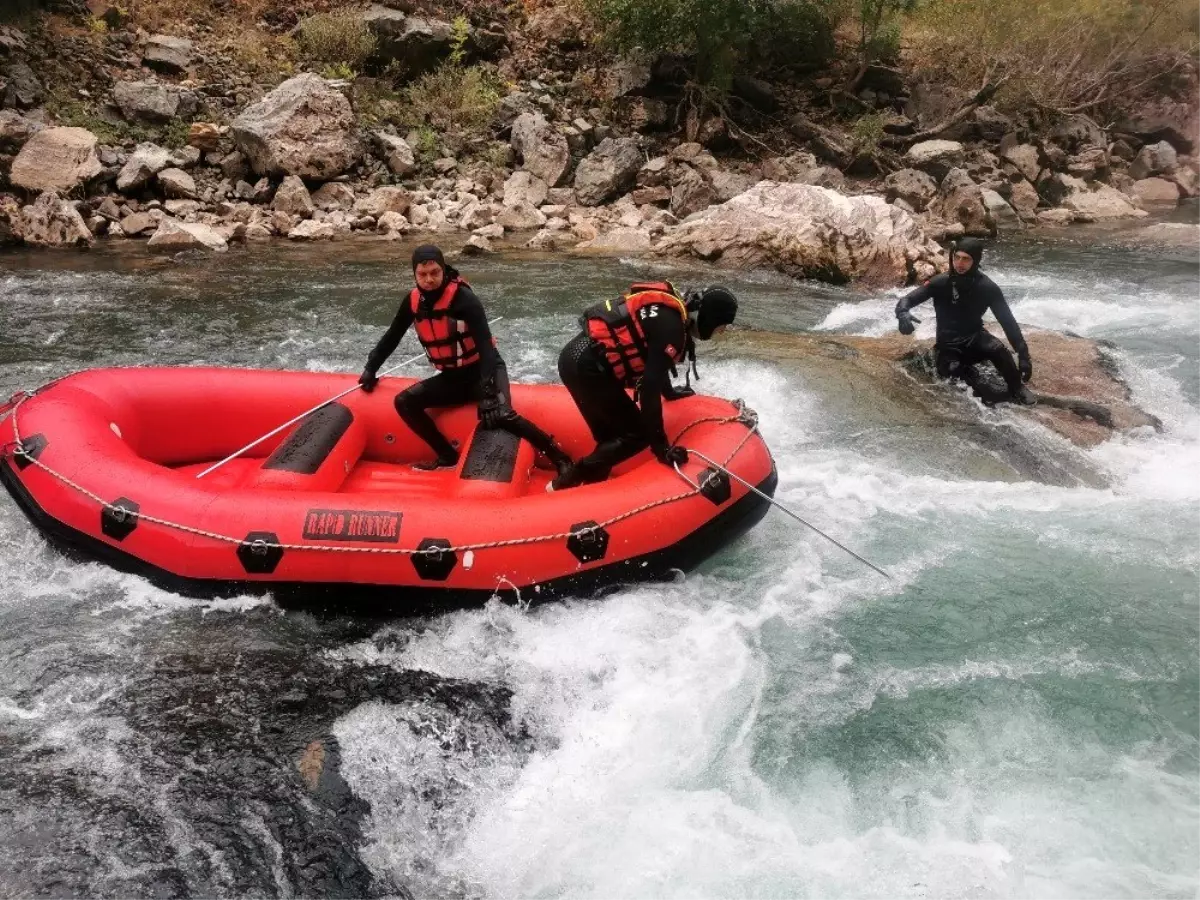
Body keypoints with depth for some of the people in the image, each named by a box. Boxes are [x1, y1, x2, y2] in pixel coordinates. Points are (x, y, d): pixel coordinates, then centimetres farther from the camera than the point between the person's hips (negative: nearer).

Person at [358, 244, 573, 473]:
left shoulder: (464, 299, -20)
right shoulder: (414, 301, -1)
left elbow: (485, 345, -26)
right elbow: (392, 336, 16)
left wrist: (487, 392, -35)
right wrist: (371, 368, 17)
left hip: (485, 371, -6)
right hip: (453, 377, 7)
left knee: (501, 416, -33)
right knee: (404, 402, -8)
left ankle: (558, 457, -20)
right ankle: (448, 456, 1)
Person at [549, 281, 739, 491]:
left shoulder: (671, 309, 11)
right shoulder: (670, 326, -18)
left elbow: (654, 361, 30)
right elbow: (650, 387, -22)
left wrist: (669, 392, 47)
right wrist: (660, 446, -19)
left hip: (579, 358, 10)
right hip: (585, 367, -10)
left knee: (609, 435, 18)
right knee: (636, 435, -2)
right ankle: (564, 485, -2)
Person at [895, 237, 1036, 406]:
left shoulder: (987, 287, -10)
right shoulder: (941, 282, -11)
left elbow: (1007, 321, -8)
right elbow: (906, 300, -9)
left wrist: (1023, 354, -17)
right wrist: (903, 314, -35)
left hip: (974, 338, 0)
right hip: (948, 345, 0)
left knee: (997, 349, -33)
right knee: (951, 371, -33)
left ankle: (1017, 389, -7)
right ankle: (967, 373, 5)